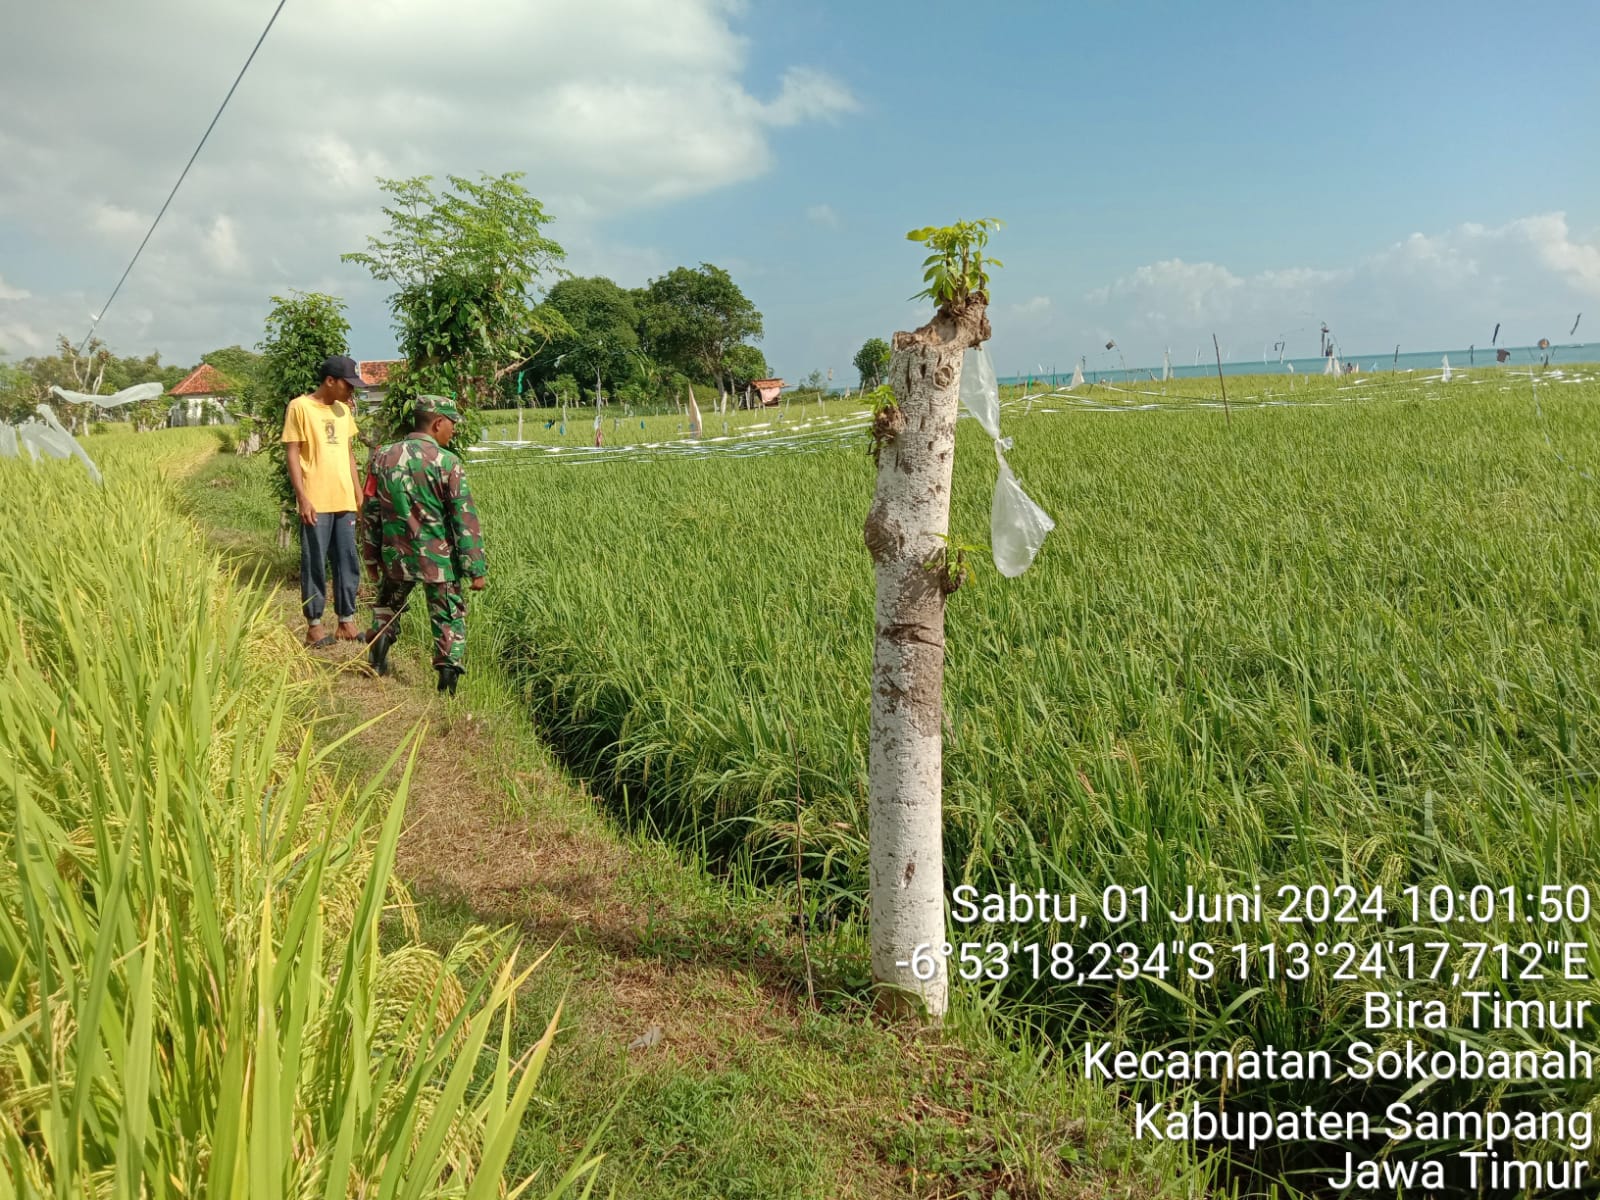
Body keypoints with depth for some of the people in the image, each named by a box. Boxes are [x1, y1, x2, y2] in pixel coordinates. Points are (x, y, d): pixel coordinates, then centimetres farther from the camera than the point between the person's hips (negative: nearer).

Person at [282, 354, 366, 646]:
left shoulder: (344, 409, 13)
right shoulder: (300, 407, -6)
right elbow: (292, 454, -7)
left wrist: (358, 491, 15)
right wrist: (302, 497, -14)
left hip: (344, 501, 6)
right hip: (316, 502, -6)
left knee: (348, 562, 9)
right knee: (315, 564, 1)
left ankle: (346, 621, 19)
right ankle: (314, 626, 9)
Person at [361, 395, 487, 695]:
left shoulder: (383, 456, 1)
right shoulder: (447, 463, -14)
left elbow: (370, 510, 8)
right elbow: (465, 520, -14)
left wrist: (371, 556, 18)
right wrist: (477, 568, -9)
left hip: (396, 555, 4)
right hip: (439, 558, -4)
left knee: (388, 605, 27)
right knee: (449, 616, 8)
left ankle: (377, 661, 30)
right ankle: (448, 675, 4)